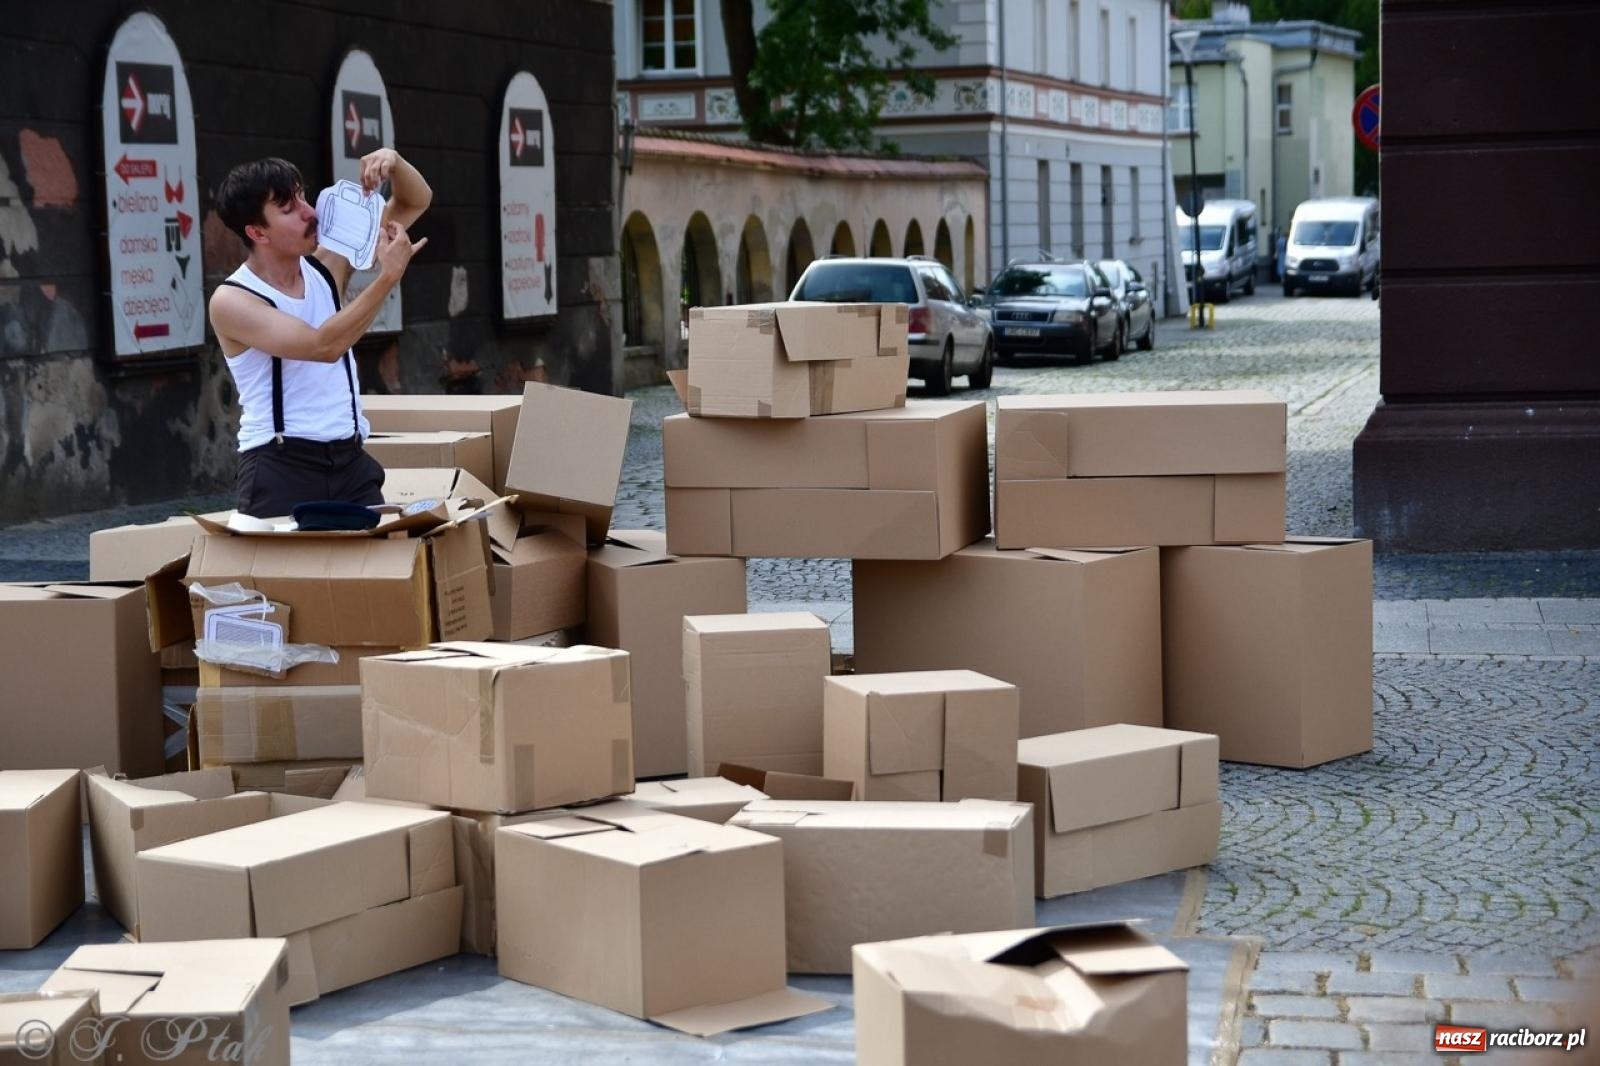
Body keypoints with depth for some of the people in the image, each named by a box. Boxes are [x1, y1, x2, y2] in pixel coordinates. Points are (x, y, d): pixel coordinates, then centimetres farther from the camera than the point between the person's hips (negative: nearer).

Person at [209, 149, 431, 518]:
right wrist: (389, 275, -21)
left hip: (350, 460, 5)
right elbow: (324, 345, -22)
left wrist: (394, 163, -10)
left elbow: (415, 201, 12)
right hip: (280, 468, -5)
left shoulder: (327, 266, 7)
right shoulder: (232, 301, -10)